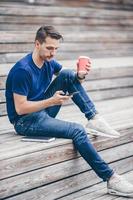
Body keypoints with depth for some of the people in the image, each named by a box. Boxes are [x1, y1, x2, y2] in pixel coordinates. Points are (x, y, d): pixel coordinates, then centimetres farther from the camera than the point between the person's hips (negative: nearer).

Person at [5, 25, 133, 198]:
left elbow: (73, 81, 9)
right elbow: (20, 108, -22)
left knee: (67, 75, -7)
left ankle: (94, 118, -11)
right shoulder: (23, 70, -22)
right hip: (26, 122, -8)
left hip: (43, 113, 8)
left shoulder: (49, 62, 3)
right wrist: (51, 101, -28)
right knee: (77, 131, -25)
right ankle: (110, 179, -22)